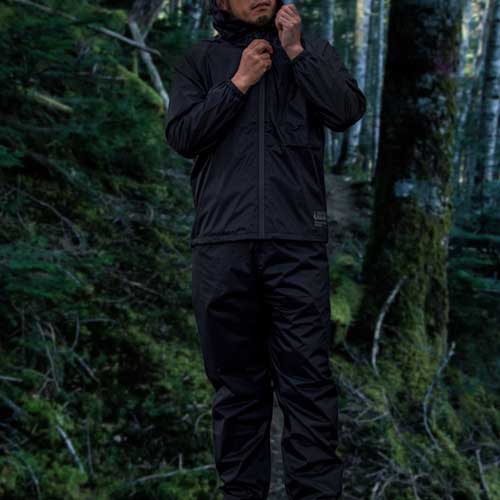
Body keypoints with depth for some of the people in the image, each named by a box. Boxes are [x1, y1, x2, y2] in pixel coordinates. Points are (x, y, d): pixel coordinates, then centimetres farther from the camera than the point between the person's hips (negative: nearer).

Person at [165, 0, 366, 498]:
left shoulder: (312, 50, 15)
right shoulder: (199, 59, 14)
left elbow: (348, 111, -1)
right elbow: (181, 134, 1)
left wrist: (295, 52, -2)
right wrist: (239, 82, -2)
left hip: (296, 239, 0)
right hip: (222, 242, 1)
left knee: (307, 377, -4)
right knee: (236, 379, 6)